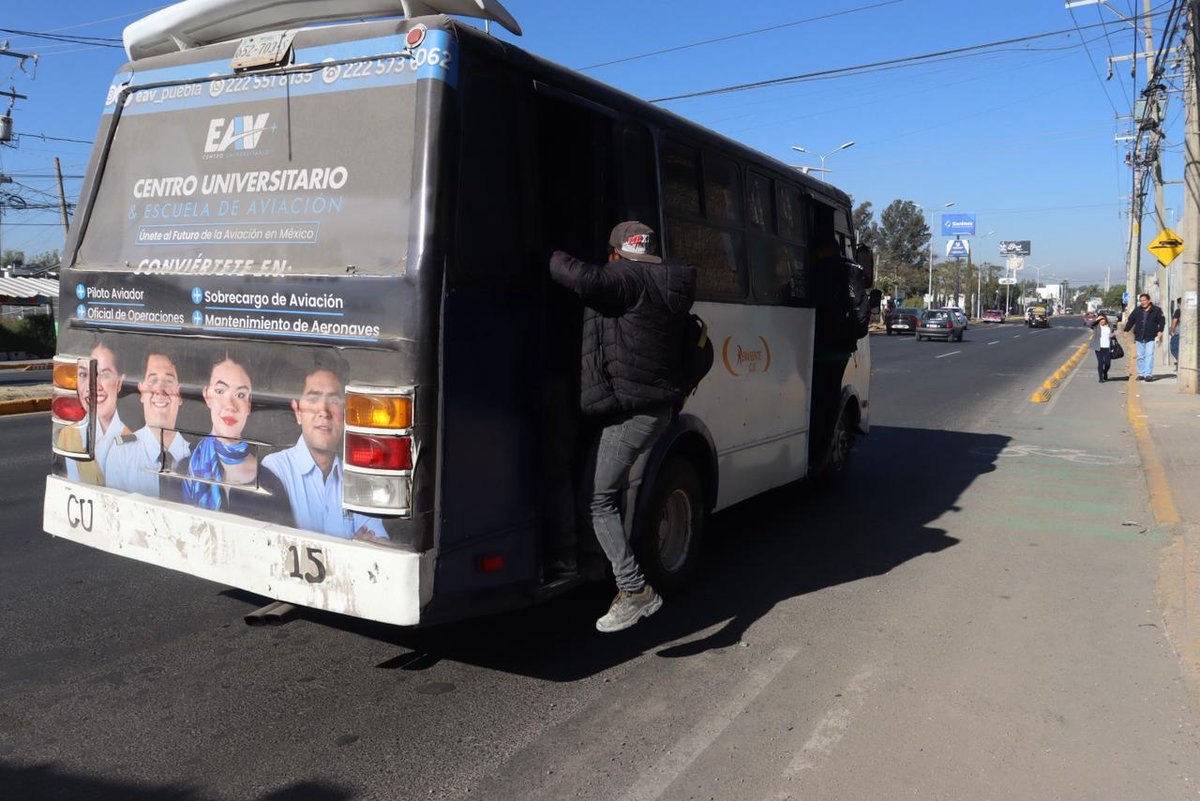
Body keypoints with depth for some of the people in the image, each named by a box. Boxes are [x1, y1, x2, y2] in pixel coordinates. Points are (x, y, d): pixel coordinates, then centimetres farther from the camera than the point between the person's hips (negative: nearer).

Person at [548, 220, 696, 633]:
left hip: (629, 412, -10)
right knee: (608, 493, 19)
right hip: (658, 408, 10)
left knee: (599, 499, -4)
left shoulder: (625, 280, -14)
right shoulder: (667, 286, 15)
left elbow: (578, 275, -29)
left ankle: (635, 589, -6)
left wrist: (552, 254, -10)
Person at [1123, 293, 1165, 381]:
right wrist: (1126, 332, 6)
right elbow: (1130, 321, 11)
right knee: (1140, 356, 8)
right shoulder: (1137, 310, 7)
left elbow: (1162, 322, -1)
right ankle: (1141, 374, 15)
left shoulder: (1156, 310, -1)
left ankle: (1148, 374, -12)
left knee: (1149, 355, -11)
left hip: (1150, 337, -4)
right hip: (1139, 337, 4)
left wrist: (1159, 333, -9)